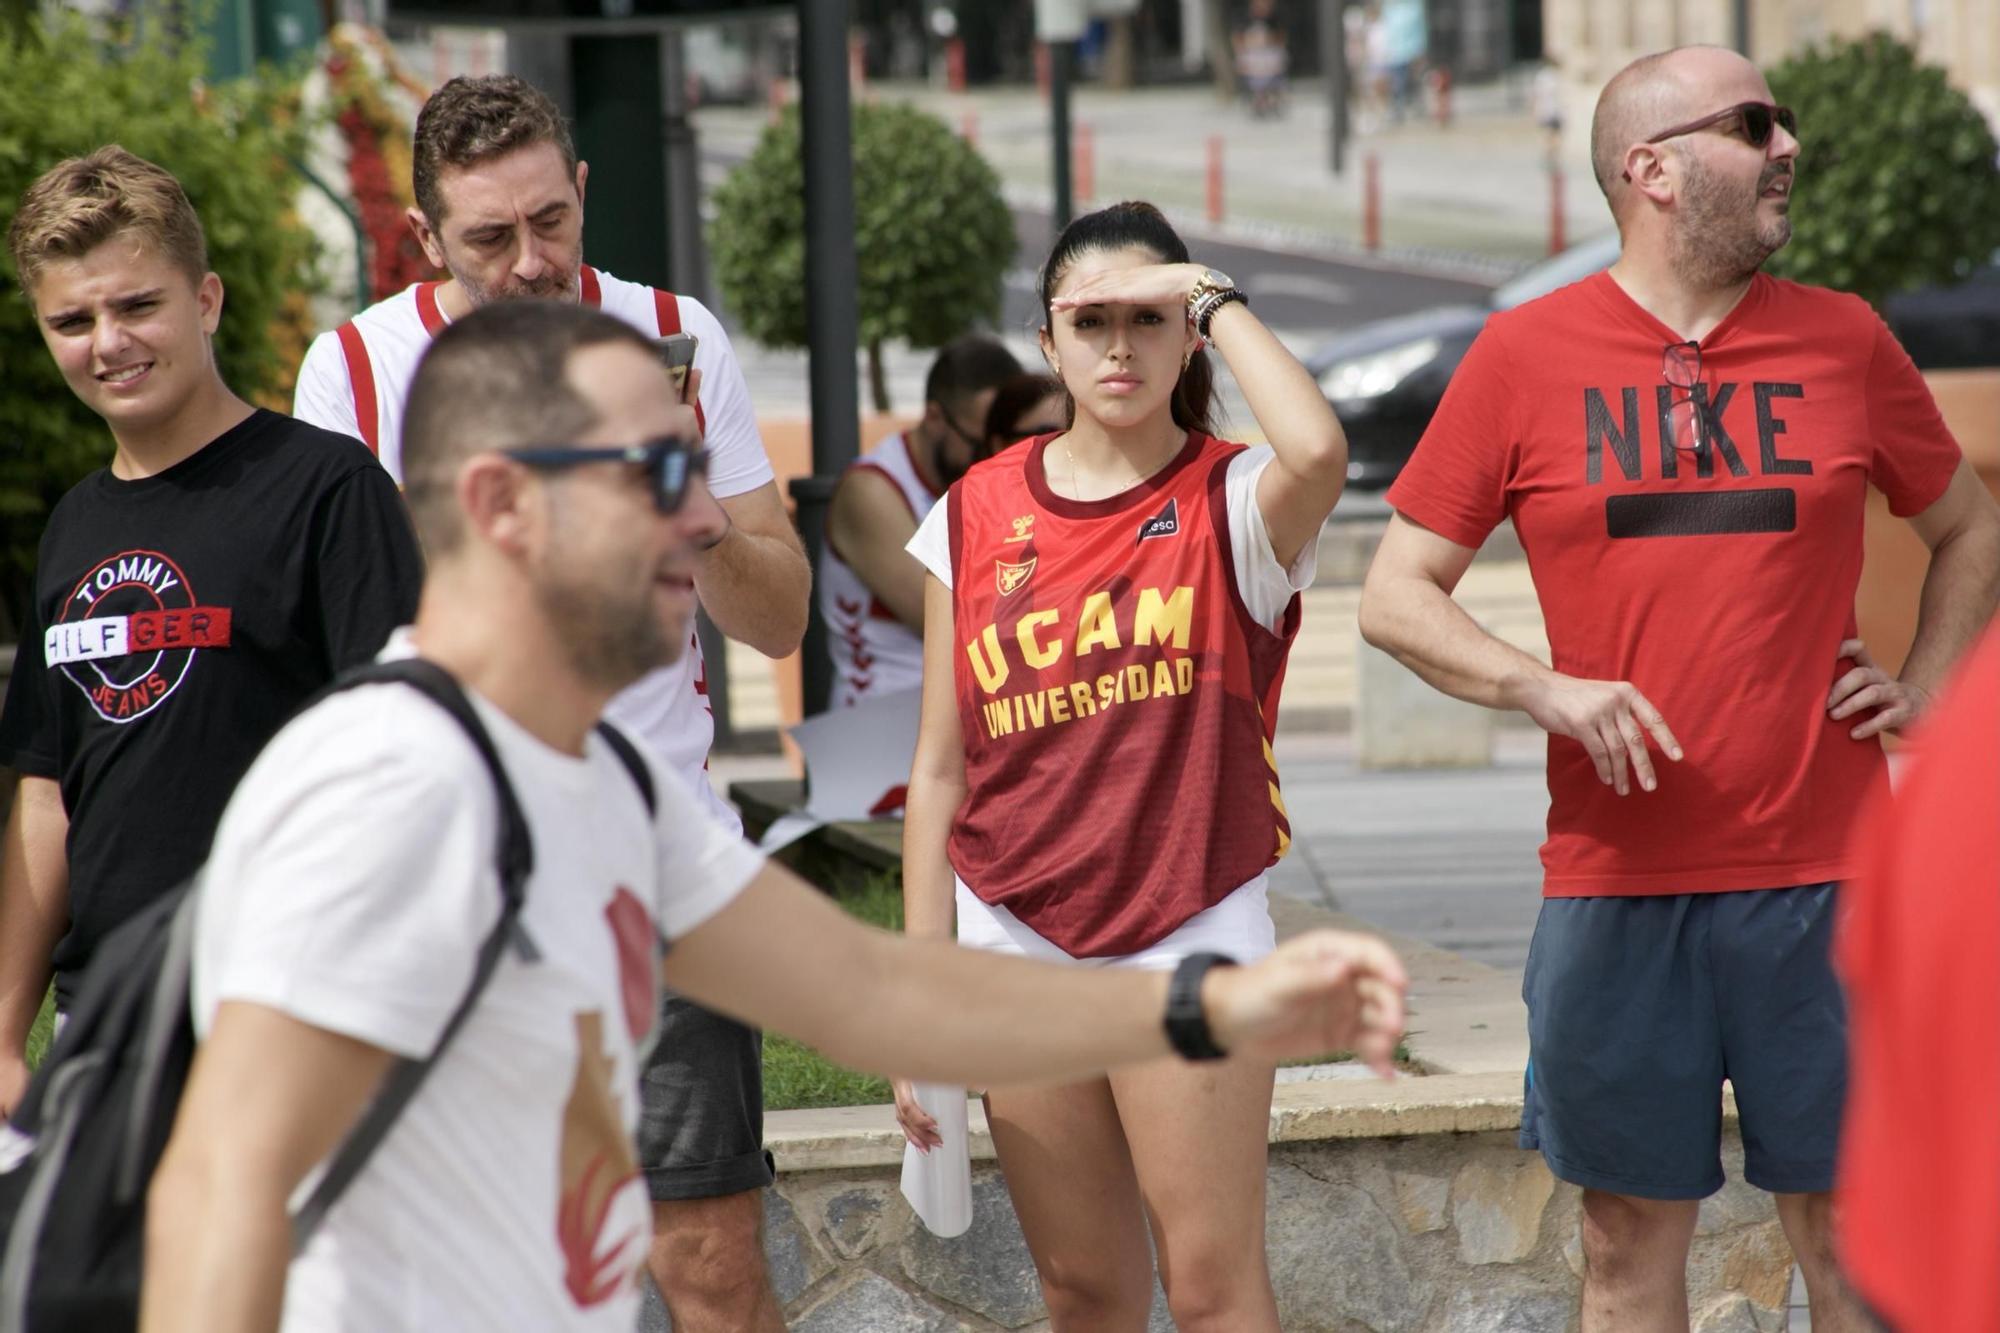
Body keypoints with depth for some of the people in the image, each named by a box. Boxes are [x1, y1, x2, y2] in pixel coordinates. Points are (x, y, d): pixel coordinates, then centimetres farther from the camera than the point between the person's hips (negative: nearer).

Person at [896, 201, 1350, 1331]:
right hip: (1017, 939, 3)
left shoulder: (1232, 502, -3)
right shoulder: (978, 516, 6)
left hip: (1191, 934, -3)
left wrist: (1215, 299, -16)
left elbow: (1319, 450, -30)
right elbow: (942, 770, 9)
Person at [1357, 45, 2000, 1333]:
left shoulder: (1845, 342, 6)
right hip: (1615, 879, -1)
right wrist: (1545, 688, -14)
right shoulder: (1525, 356, 1)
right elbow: (1396, 597, 2)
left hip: (1821, 879, 1)